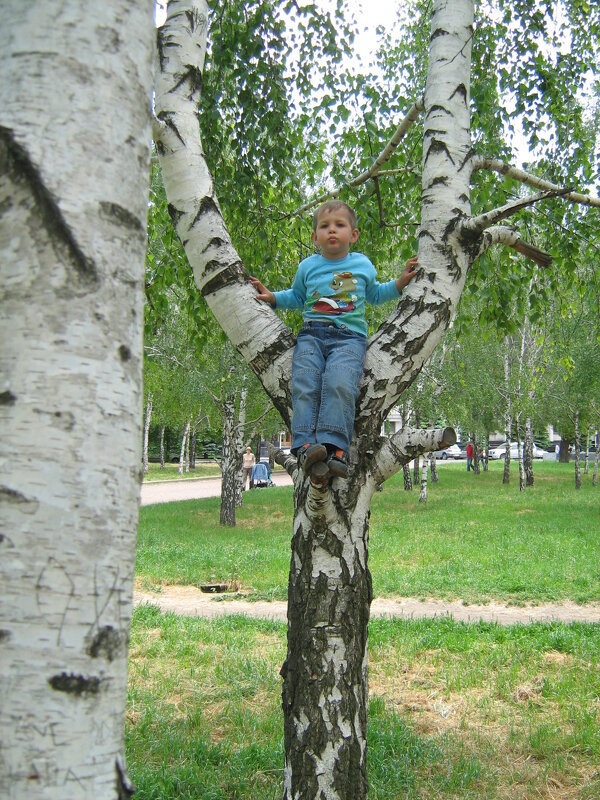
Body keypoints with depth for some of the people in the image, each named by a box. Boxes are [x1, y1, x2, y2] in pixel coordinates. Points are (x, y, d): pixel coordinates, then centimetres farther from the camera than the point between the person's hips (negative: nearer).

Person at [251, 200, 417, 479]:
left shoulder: (363, 265, 18)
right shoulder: (308, 267, 18)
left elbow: (375, 294, 34)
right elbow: (296, 297, 33)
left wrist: (400, 282, 22)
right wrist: (272, 297, 18)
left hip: (350, 336, -2)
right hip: (312, 333, 2)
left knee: (339, 383, -30)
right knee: (304, 385, -25)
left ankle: (334, 447, -35)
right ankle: (305, 445, -31)